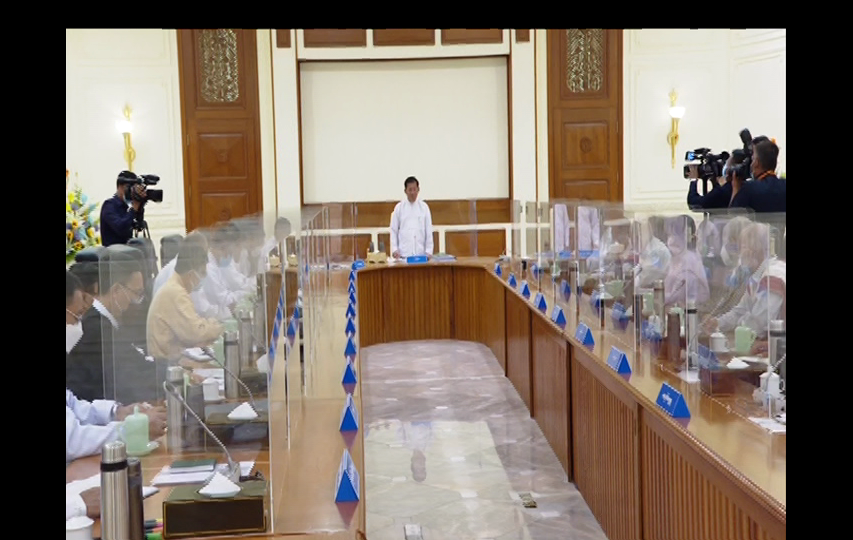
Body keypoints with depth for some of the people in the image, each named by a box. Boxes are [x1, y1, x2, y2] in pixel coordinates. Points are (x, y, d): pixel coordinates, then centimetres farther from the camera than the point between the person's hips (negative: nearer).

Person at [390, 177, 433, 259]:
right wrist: (394, 249, -4)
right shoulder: (399, 207, 6)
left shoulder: (424, 207, 7)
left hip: (421, 254, 1)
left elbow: (428, 230, 7)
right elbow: (394, 230, 7)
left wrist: (429, 251, -1)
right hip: (403, 254, -1)